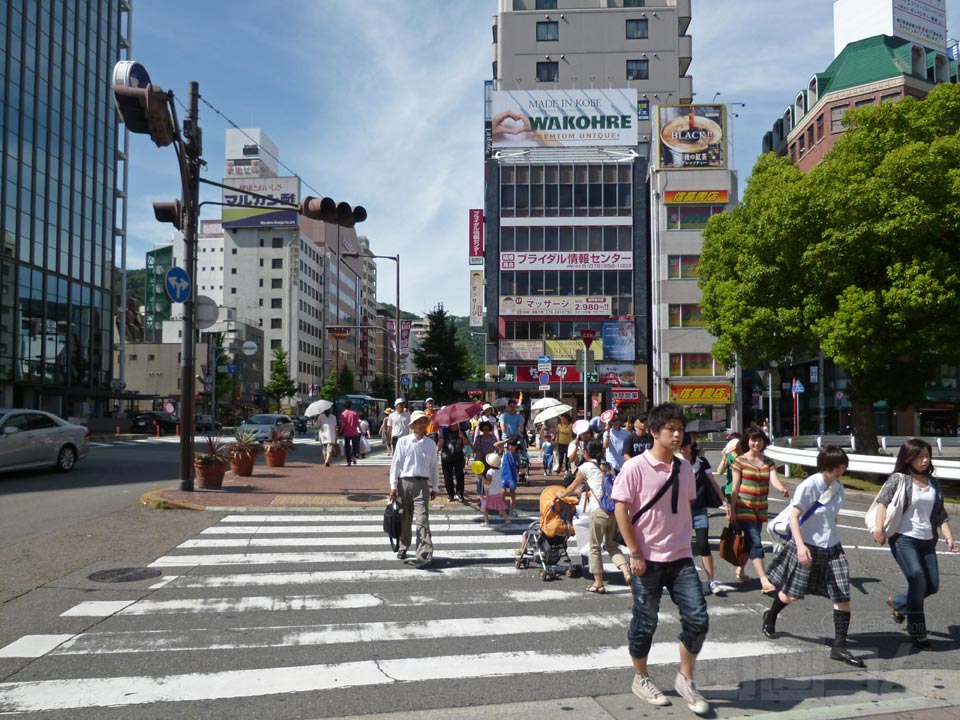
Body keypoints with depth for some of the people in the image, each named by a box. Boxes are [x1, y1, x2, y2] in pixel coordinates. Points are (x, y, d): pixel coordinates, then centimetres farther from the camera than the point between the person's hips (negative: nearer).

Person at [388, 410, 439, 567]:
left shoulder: (431, 444, 7)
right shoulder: (403, 441, 0)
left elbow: (434, 466, 13)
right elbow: (395, 463, 1)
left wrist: (435, 487, 13)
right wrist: (393, 485, -2)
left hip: (422, 484, 0)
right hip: (404, 482, 0)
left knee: (422, 520, -9)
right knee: (404, 518, 12)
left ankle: (424, 555, -14)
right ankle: (403, 547, 32)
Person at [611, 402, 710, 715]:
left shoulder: (684, 467, 6)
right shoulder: (636, 467, -11)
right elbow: (620, 509, -12)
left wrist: (685, 542, 14)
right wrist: (635, 554, -13)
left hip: (681, 558, 5)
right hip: (648, 560, -5)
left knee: (697, 618, -1)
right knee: (645, 622, 8)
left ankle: (685, 678, 20)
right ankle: (640, 679, 30)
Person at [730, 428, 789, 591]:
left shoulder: (767, 462, 8)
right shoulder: (740, 461, -4)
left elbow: (773, 479, -11)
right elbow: (735, 487, -5)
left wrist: (782, 489, -33)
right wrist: (732, 509, -8)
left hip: (760, 509, 5)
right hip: (744, 507, -5)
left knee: (750, 541, 15)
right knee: (755, 542, -13)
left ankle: (740, 570, 36)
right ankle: (764, 581, -16)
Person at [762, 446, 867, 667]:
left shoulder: (838, 487, 3)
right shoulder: (809, 486, -17)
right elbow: (793, 517, -17)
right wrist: (800, 545, -28)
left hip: (832, 548, 6)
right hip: (807, 547, -6)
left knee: (843, 597, -3)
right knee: (792, 595, 8)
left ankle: (839, 647, 5)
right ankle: (770, 617, 38)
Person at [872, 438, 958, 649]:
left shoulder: (933, 483, 12)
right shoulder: (899, 479, -6)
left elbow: (940, 513, 15)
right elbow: (882, 501, -14)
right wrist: (879, 528, -26)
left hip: (927, 540, 6)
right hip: (903, 538, -6)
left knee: (932, 585, 5)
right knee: (918, 582, -11)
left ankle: (897, 602, 32)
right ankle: (917, 633, 3)